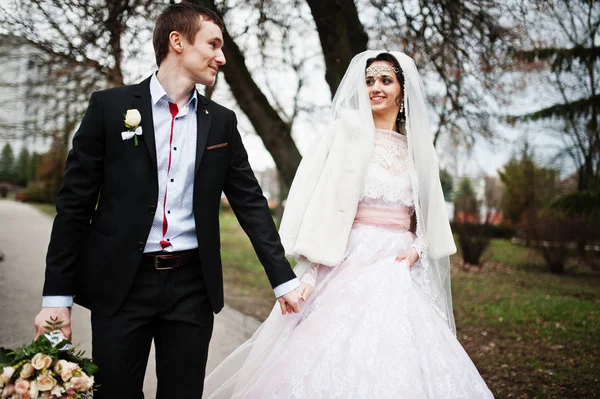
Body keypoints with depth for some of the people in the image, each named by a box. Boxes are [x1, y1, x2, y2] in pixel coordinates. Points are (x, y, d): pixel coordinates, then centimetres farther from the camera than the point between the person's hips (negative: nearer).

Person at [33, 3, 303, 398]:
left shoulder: (221, 121, 7)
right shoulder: (110, 106, -2)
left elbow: (250, 202, 8)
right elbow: (74, 203, -2)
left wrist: (285, 279, 4)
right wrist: (57, 296, -5)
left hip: (193, 284, 3)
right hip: (119, 284, -2)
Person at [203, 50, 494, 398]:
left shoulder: (417, 147, 13)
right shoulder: (346, 133, 0)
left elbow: (430, 219, 19)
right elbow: (316, 203, -5)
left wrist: (417, 250, -1)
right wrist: (312, 273, -13)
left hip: (400, 275, 4)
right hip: (351, 268, -4)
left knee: (399, 361, -1)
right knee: (341, 360, -8)